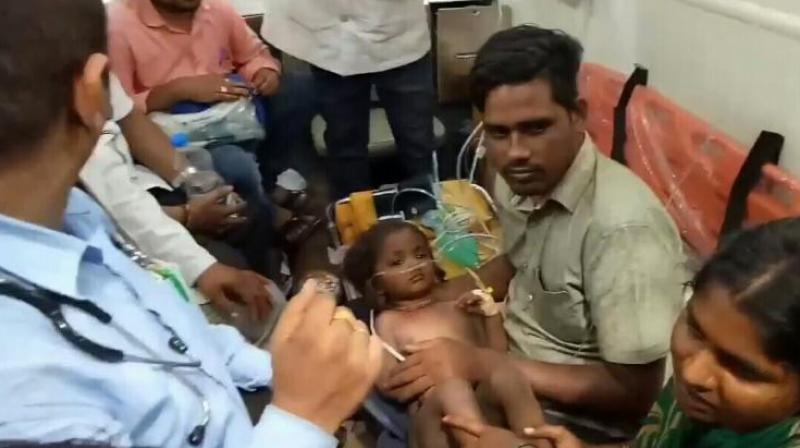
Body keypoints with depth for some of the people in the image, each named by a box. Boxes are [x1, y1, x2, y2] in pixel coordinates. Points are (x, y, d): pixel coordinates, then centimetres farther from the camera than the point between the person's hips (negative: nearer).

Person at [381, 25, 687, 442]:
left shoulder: (622, 226, -29)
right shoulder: (521, 180, -7)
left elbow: (634, 393, -24)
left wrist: (481, 366, -28)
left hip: (581, 414, -7)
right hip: (512, 366, 7)